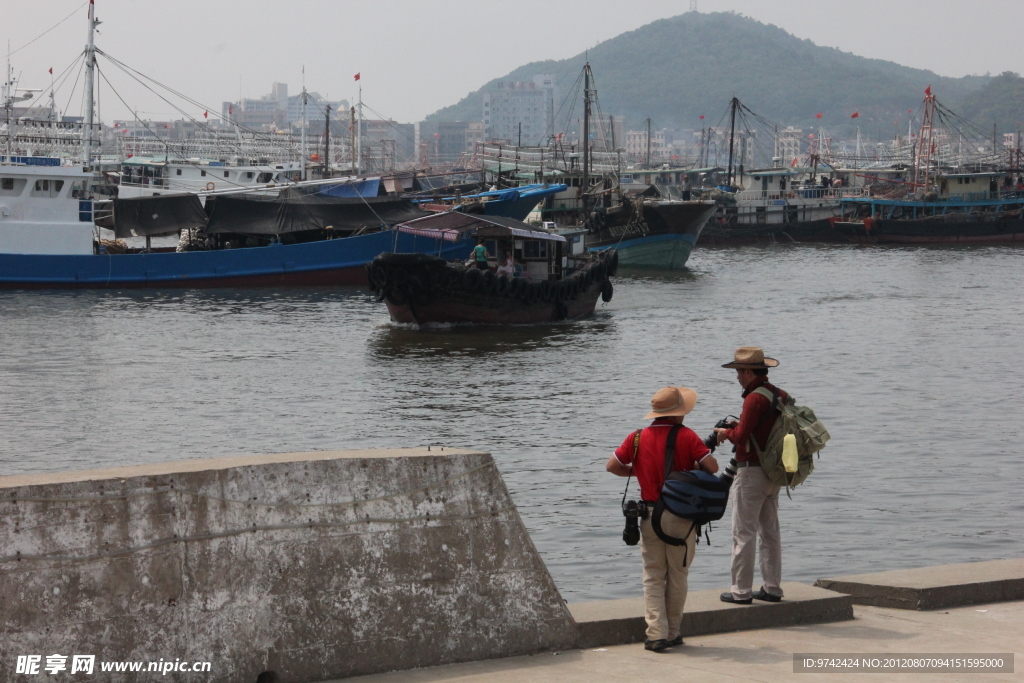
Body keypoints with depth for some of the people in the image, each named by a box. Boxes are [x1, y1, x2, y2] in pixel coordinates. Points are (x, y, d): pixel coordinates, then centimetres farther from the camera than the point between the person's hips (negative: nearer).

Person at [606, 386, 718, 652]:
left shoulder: (637, 438, 0)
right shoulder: (686, 436, -8)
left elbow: (612, 466, 1)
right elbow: (712, 467, -14)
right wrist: (692, 469, 7)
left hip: (650, 516, 2)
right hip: (681, 516, -2)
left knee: (653, 577, 6)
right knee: (677, 577, 11)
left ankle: (656, 633, -4)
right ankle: (672, 633, 17)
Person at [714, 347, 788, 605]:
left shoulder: (755, 399, -18)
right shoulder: (781, 396, 9)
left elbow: (742, 435, -22)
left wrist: (726, 433, -1)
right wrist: (737, 428, 11)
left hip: (752, 471, -9)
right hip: (774, 472, 9)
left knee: (743, 533, -4)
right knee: (770, 531, 14)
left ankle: (741, 591, -2)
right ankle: (772, 588, 17)